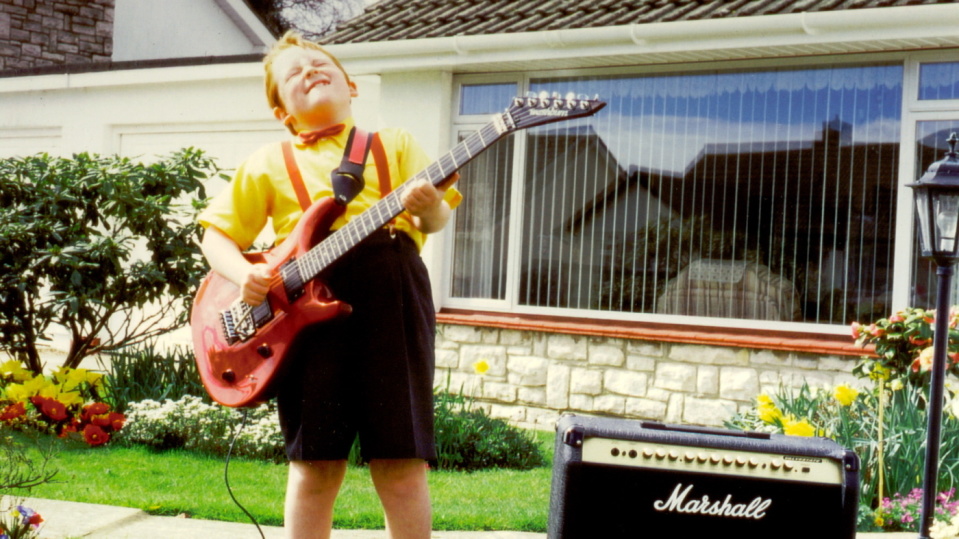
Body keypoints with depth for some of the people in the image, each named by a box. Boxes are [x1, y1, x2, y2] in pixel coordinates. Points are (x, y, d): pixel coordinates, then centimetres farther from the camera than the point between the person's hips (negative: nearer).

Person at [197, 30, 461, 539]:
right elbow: (217, 234, 17)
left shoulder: (396, 143, 18)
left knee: (401, 463, -2)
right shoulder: (269, 162, 17)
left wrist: (430, 208, -16)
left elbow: (437, 217, 8)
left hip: (392, 292, 0)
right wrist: (243, 273, -4)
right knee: (316, 462, 1)